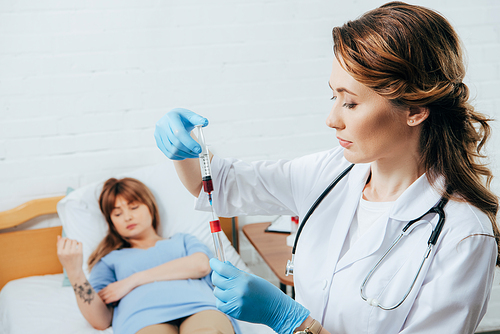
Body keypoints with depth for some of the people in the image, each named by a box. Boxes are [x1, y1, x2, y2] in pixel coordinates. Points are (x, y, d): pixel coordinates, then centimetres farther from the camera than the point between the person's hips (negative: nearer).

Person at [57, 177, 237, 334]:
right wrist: (74, 272, 2)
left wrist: (133, 280, 9)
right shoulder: (110, 260, 33)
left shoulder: (182, 240, 36)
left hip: (199, 309, 1)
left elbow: (201, 265, 9)